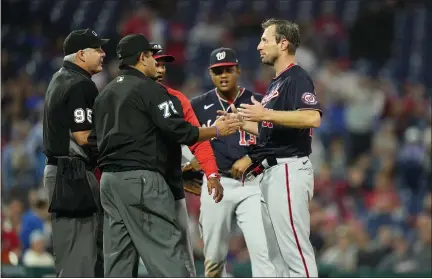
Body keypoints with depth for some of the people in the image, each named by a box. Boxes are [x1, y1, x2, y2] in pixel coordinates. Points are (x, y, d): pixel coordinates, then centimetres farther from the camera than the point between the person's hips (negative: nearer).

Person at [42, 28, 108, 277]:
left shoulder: (60, 80, 17)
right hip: (74, 174, -11)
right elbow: (83, 136, -19)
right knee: (78, 254, -9)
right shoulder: (81, 85, -14)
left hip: (60, 170, 11)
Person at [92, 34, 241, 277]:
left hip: (109, 179, 8)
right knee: (166, 249, -9)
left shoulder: (105, 94, 18)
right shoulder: (150, 89, -7)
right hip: (142, 179, -8)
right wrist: (217, 131, -2)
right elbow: (180, 132, -15)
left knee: (118, 255, 6)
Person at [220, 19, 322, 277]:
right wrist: (242, 122, 18)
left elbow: (312, 118, -26)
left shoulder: (297, 78, -10)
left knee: (295, 249, -13)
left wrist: (266, 114, -26)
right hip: (272, 173, 11)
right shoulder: (276, 83, 21)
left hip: (289, 170, -11)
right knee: (277, 252, 11)